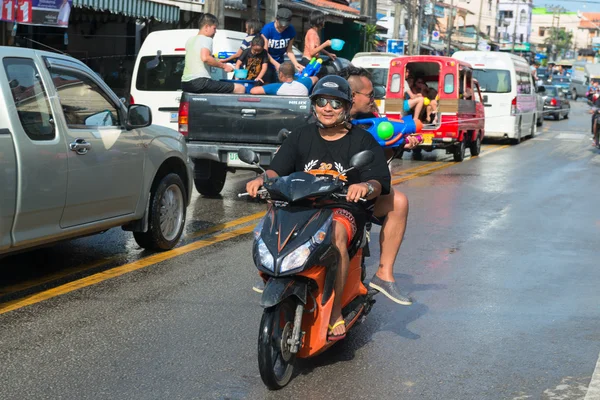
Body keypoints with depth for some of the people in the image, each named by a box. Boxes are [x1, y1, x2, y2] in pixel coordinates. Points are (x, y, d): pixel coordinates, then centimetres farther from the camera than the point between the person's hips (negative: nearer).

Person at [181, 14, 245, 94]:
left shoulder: (190, 40, 21)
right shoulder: (207, 39, -4)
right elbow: (205, 57, -23)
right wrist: (223, 66, -14)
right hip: (200, 81, -10)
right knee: (240, 88, -12)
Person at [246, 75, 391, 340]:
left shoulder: (363, 141, 7)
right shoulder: (301, 137, 17)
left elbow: (379, 182, -5)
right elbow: (278, 169, 8)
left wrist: (365, 186, -30)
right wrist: (262, 179, -16)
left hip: (343, 209, -3)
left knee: (336, 234, -39)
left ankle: (336, 312, -32)